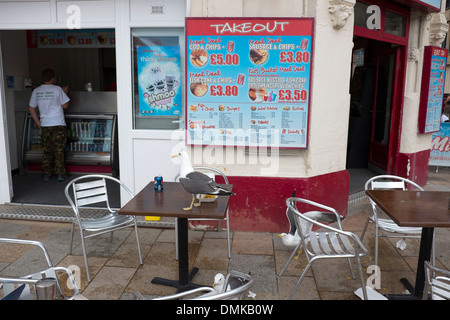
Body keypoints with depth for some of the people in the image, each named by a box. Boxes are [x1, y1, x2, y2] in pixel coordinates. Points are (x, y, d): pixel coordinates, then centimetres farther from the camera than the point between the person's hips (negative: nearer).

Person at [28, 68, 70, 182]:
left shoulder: (36, 91, 6)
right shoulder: (57, 89, -7)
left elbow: (31, 108, 10)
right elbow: (65, 105, -3)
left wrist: (38, 122, 15)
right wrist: (65, 93, 11)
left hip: (44, 125, 4)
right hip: (58, 124, -4)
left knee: (46, 151, 11)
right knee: (59, 151, 3)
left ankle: (46, 174, 13)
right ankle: (60, 174, 4)